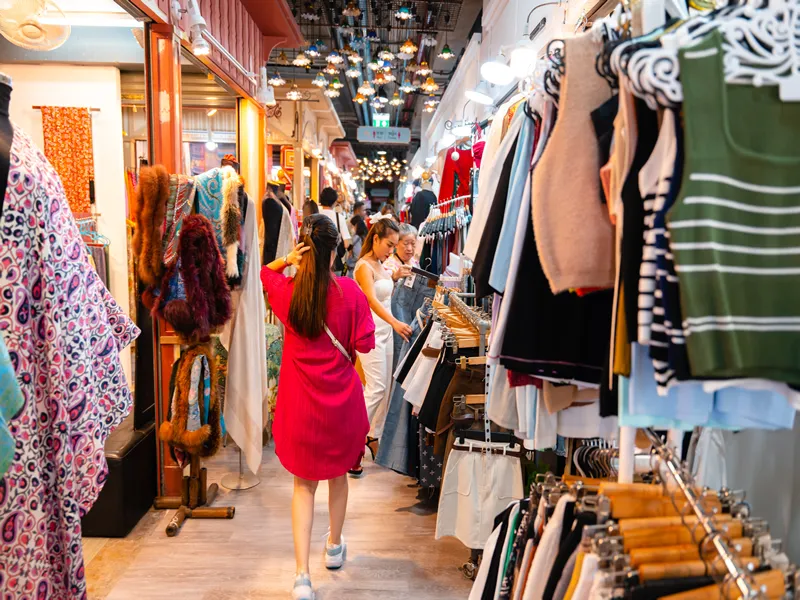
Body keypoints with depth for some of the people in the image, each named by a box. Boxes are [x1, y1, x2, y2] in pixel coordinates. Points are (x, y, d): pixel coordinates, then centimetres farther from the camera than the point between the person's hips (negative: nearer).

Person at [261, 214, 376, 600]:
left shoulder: (286, 291, -9)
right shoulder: (349, 291, -14)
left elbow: (264, 272, 13)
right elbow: (365, 343, -11)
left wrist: (286, 261, -7)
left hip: (299, 402, 0)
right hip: (341, 399, 0)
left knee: (303, 484, 13)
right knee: (338, 474, 23)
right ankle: (334, 547, 42)